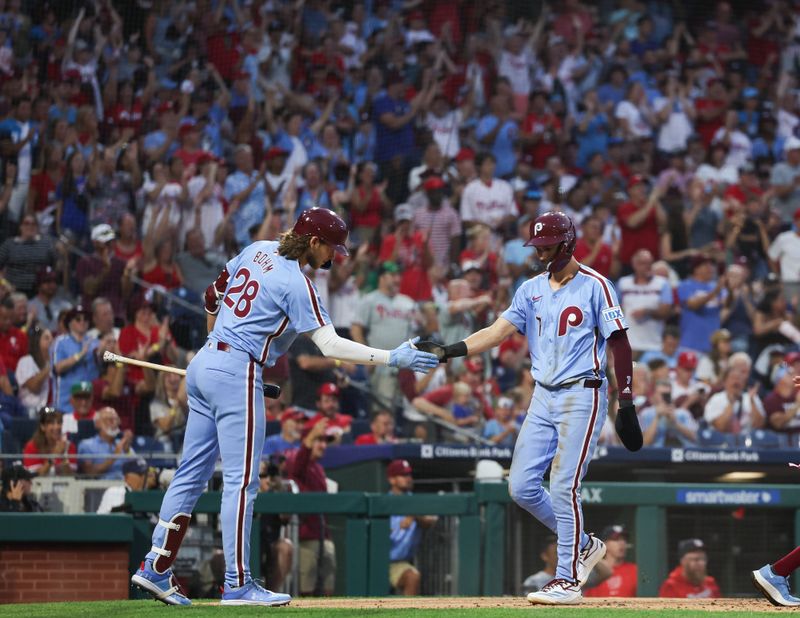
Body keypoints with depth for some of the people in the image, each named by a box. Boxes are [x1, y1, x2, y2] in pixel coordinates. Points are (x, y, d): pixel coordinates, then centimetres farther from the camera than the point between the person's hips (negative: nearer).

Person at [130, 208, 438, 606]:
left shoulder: (258, 251, 10)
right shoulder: (297, 284, -14)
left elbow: (213, 295, 22)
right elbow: (330, 345, -20)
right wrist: (392, 359, -21)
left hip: (203, 365, 9)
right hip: (237, 373, -9)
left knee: (193, 472, 12)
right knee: (241, 479, -6)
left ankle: (156, 569, 12)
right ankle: (237, 584, -5)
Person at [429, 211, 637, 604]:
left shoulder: (594, 286, -6)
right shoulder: (531, 290, 11)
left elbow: (619, 344, -7)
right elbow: (499, 331, 0)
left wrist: (626, 402, -12)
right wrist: (452, 350, -15)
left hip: (583, 395, -7)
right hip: (543, 398, 7)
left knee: (563, 488, -12)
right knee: (521, 486, 2)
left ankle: (568, 579, -3)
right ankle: (583, 545, 21)